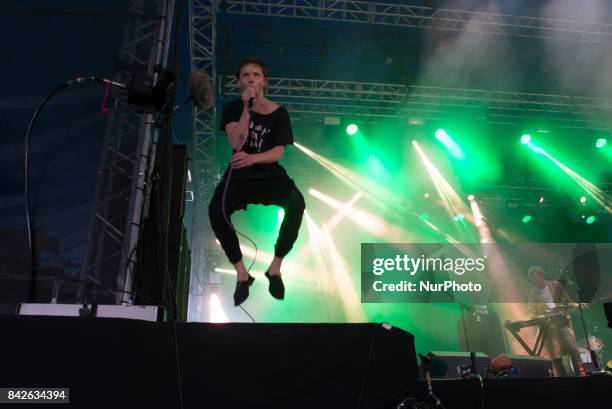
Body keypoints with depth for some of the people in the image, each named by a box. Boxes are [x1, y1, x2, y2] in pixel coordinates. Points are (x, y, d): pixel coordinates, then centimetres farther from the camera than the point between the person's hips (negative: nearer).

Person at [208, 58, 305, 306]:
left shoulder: (278, 112, 5)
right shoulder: (233, 108, 6)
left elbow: (278, 153, -6)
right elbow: (236, 143, -10)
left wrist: (252, 158, -25)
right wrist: (247, 108, -15)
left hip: (270, 173, 0)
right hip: (239, 173, 0)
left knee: (297, 203, -33)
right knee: (216, 211, -33)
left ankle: (275, 267, -15)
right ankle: (241, 273, -14)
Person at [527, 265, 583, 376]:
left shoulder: (555, 285, 5)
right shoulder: (533, 292, 7)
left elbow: (566, 300, 7)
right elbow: (532, 310, 6)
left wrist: (576, 305, -11)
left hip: (562, 321, 0)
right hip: (547, 325, 1)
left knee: (573, 348, -8)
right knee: (555, 355, 0)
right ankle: (562, 375, 6)